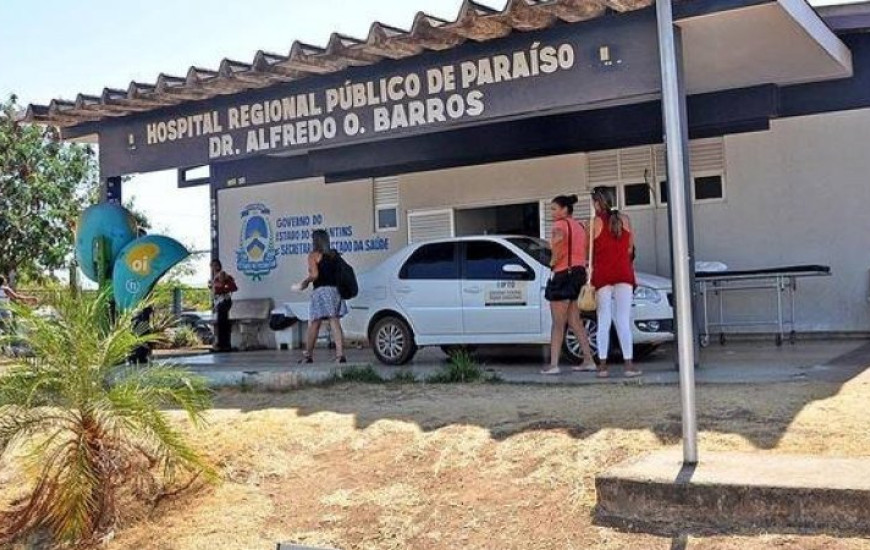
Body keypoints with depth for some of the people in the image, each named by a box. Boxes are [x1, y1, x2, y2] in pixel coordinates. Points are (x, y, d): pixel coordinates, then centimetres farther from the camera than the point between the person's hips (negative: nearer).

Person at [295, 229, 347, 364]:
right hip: (335, 290, 5)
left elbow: (314, 275, -12)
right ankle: (340, 354, -9)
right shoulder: (334, 254, 14)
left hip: (321, 291, -5)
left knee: (313, 325, 4)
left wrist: (305, 283, 3)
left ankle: (308, 354, 11)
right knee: (335, 323, 0)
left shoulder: (314, 255, -3)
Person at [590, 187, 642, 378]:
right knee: (623, 319, -1)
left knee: (604, 319, 3)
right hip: (624, 273, 1)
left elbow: (590, 252, 0)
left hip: (602, 275, -1)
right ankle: (628, 364, -6)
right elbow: (630, 248, 11)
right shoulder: (625, 219, 6)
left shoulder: (595, 223, -2)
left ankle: (602, 365, 1)